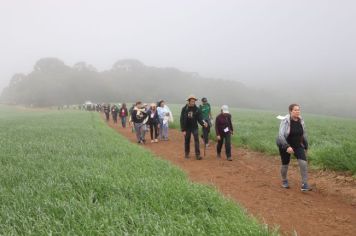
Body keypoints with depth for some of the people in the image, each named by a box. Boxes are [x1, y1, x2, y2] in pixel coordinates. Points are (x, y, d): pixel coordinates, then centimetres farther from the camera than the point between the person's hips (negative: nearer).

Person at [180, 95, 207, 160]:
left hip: (194, 127, 0)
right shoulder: (184, 109, -8)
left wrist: (203, 123, -29)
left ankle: (197, 155, -10)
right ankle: (186, 154, 24)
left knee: (196, 140, -10)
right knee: (187, 141, 8)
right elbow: (182, 120, -7)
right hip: (187, 128, 0)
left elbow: (199, 118, -7)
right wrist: (183, 130, -11)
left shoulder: (197, 109, -5)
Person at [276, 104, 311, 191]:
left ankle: (304, 185, -9)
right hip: (285, 145, -3)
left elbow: (304, 134, 6)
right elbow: (281, 135, -31)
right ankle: (284, 180, 38)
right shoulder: (285, 121, -23)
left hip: (297, 145, 4)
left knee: (303, 163, -15)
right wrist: (287, 147, -42)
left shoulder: (300, 120, -7)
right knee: (285, 164, 9)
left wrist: (305, 147, 10)